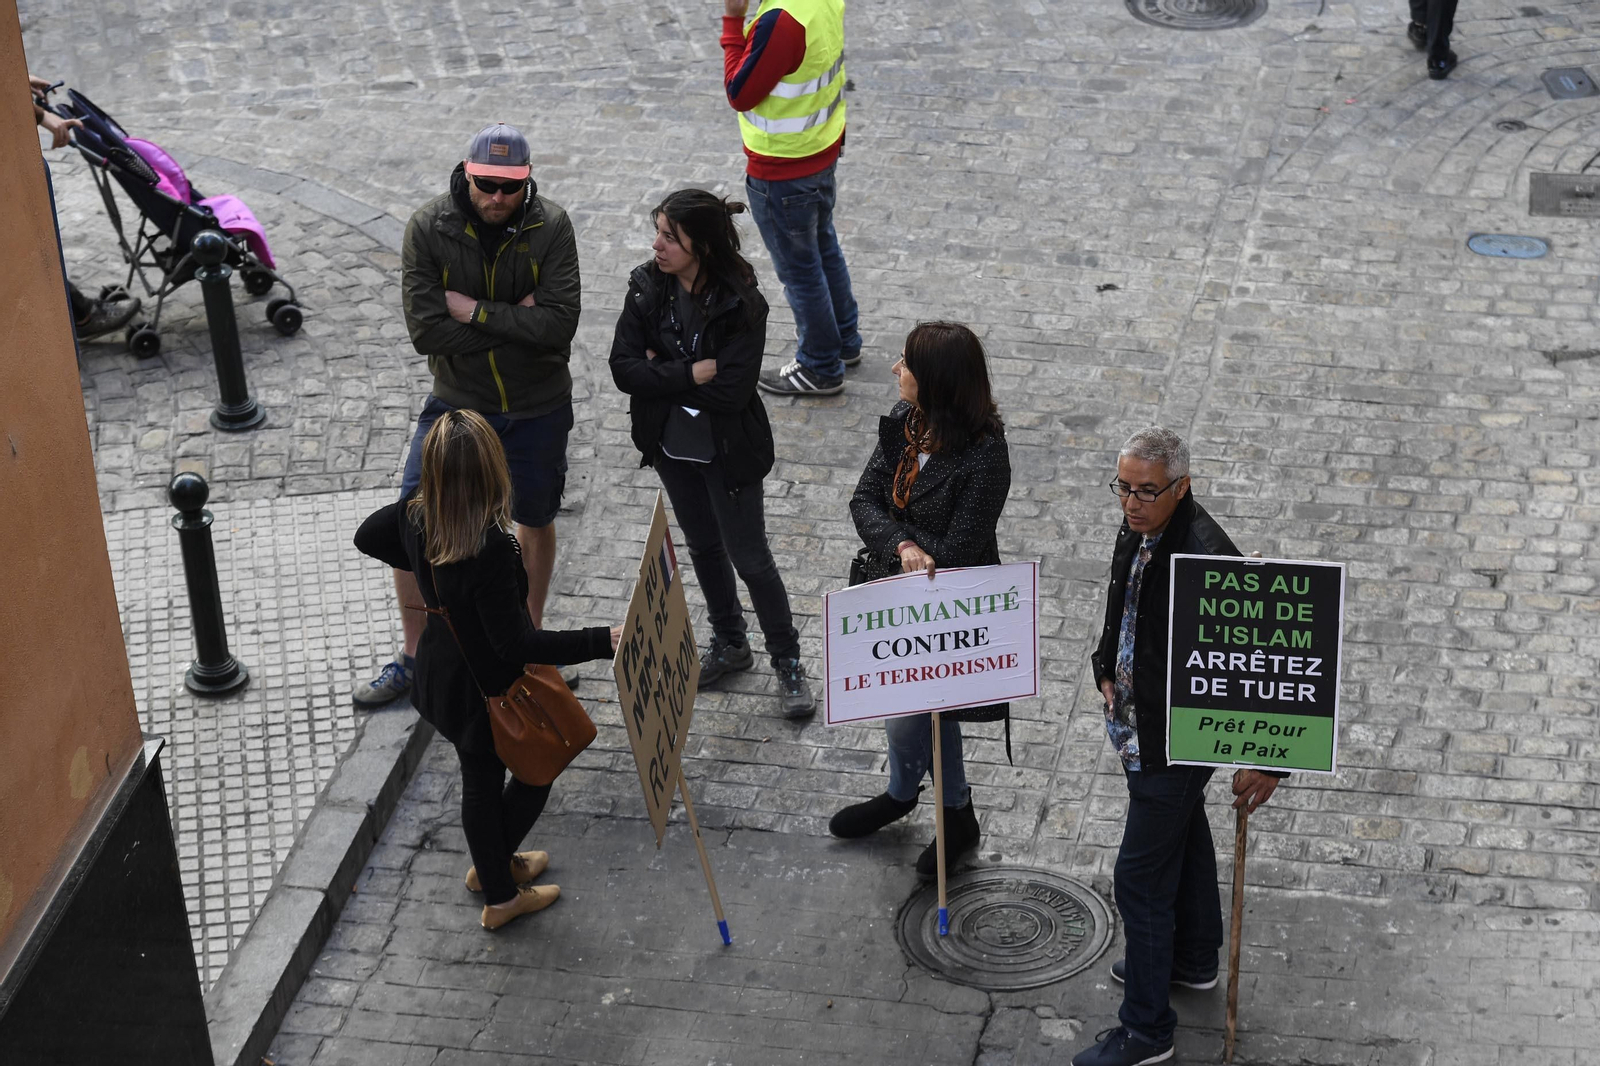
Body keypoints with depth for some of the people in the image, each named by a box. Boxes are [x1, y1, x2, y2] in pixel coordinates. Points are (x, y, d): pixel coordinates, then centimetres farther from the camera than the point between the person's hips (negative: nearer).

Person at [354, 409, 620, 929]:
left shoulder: (416, 511, -15)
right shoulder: (490, 547, -38)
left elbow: (368, 537, 8)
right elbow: (515, 643, -34)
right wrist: (601, 642, -35)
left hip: (442, 669, 7)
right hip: (494, 689, -7)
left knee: (481, 780, 27)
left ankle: (498, 880, 47)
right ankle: (492, 868, 36)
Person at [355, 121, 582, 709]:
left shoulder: (549, 227, -15)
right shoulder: (428, 228, -14)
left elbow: (559, 324, -25)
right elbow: (426, 329, -21)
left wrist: (476, 312, -23)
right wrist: (515, 321, -21)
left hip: (537, 406, 0)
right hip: (457, 401, 0)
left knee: (536, 521, 17)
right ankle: (415, 655, 19)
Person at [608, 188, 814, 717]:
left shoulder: (741, 305, -24)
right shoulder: (647, 288, -11)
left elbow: (730, 392, -29)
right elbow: (623, 369, -17)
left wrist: (661, 375, -21)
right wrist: (690, 374, -27)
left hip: (727, 453, -5)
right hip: (672, 447, 5)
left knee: (749, 558, 6)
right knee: (703, 548, 22)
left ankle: (788, 662, 25)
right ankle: (730, 643, 43)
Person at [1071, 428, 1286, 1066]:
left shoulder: (1206, 558, -33)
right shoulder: (1140, 529, -5)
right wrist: (1108, 672, 9)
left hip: (1173, 741, -9)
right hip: (1142, 723, 9)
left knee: (1141, 877, -1)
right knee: (1186, 841, 28)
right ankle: (1194, 959, 50)